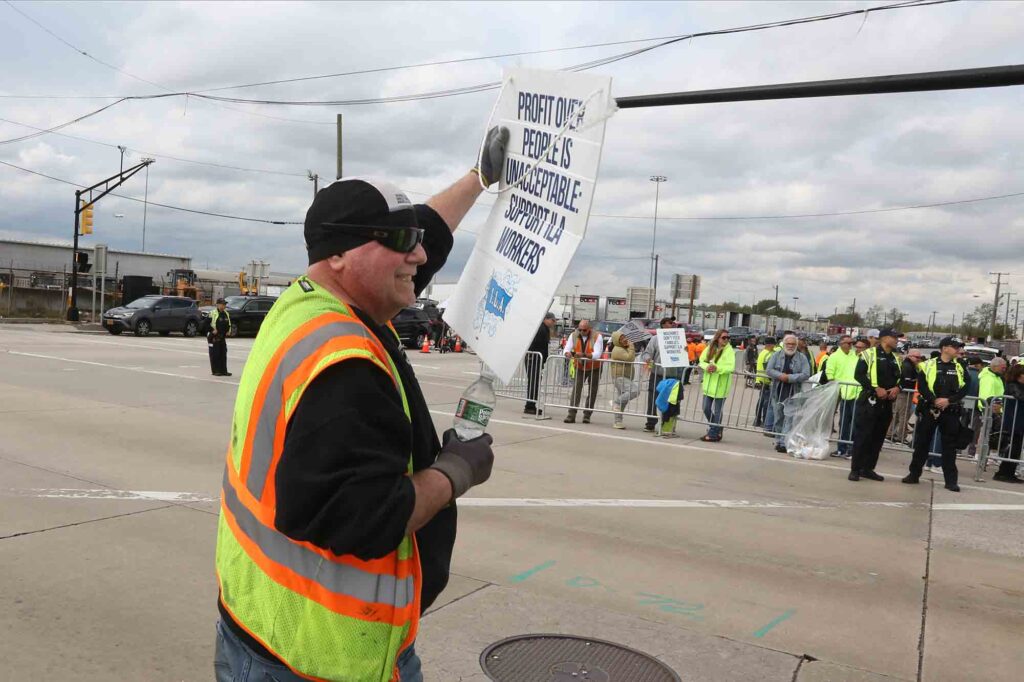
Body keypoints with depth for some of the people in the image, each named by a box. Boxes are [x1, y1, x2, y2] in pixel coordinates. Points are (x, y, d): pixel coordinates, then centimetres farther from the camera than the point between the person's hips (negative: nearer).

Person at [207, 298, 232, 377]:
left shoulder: (226, 314, 14)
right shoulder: (212, 313, -9)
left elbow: (229, 324, 26)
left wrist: (228, 330, 12)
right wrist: (212, 330, -16)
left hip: (223, 337, 7)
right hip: (214, 337, -7)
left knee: (223, 354, 7)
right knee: (215, 354, -4)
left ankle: (223, 371, 12)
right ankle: (215, 371, 2)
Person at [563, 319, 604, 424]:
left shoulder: (597, 337, -15)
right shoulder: (574, 335, -6)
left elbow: (597, 354, -26)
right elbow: (567, 348, -11)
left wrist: (584, 355, -42)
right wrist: (568, 353, -37)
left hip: (594, 368, -1)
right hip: (579, 368, 1)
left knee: (592, 393, 5)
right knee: (576, 391, -10)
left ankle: (587, 415, 15)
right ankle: (571, 415, -13)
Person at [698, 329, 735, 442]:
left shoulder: (729, 350, -9)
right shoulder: (710, 348, 5)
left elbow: (731, 367, -19)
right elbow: (702, 361, 6)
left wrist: (717, 368, -29)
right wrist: (707, 366, -15)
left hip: (720, 385, -5)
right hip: (709, 384, 5)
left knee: (717, 411, 2)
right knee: (706, 409, 10)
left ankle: (713, 434, 13)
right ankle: (716, 430, 29)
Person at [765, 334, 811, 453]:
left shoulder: (802, 358, 1)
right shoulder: (776, 356, 8)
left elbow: (806, 375, -8)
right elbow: (768, 370, 0)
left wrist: (789, 377, -18)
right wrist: (780, 375, -18)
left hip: (793, 393, -3)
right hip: (777, 392, 3)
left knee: (789, 419, -12)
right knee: (778, 418, 11)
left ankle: (783, 443, -15)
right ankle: (778, 441, 22)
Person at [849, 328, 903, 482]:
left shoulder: (896, 359, 16)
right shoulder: (869, 354, -5)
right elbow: (859, 374, -13)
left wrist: (897, 387, -2)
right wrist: (876, 389, -19)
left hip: (887, 403, 7)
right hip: (869, 401, -7)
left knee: (878, 437, 9)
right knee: (862, 436, -6)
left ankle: (868, 469, 17)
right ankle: (855, 469, 0)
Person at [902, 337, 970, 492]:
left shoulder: (960, 367, 7)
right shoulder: (929, 365, 0)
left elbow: (963, 390, 2)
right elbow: (921, 386, -5)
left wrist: (948, 400, -13)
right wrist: (934, 400, -16)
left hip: (951, 412, 1)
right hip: (929, 409, -1)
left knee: (949, 445, 3)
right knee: (921, 443, 6)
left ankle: (951, 480, 8)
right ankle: (914, 474, 16)